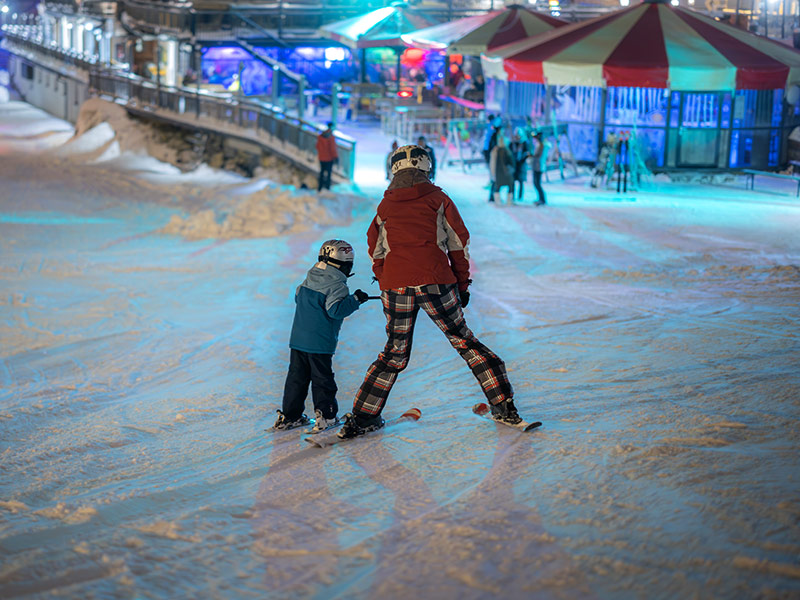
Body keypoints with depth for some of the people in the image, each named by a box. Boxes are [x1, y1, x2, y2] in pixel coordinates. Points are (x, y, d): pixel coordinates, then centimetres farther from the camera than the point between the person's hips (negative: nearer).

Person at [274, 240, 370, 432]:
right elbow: (336, 310, -22)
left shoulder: (308, 281, 10)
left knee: (297, 376, 12)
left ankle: (289, 416, 16)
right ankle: (325, 415, 1)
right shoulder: (336, 286, -13)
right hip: (320, 342, -7)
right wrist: (355, 300, -15)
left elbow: (298, 298, 22)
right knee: (322, 378, 2)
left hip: (298, 338, 7)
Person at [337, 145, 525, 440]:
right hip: (436, 282, -2)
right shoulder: (438, 199, 6)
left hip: (395, 285, 2)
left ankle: (362, 417, 13)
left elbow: (376, 252, 17)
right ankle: (504, 405, 8)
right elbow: (459, 243, 7)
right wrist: (462, 284, 14)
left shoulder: (385, 207, 13)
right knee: (463, 340, 10)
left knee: (395, 352, 14)